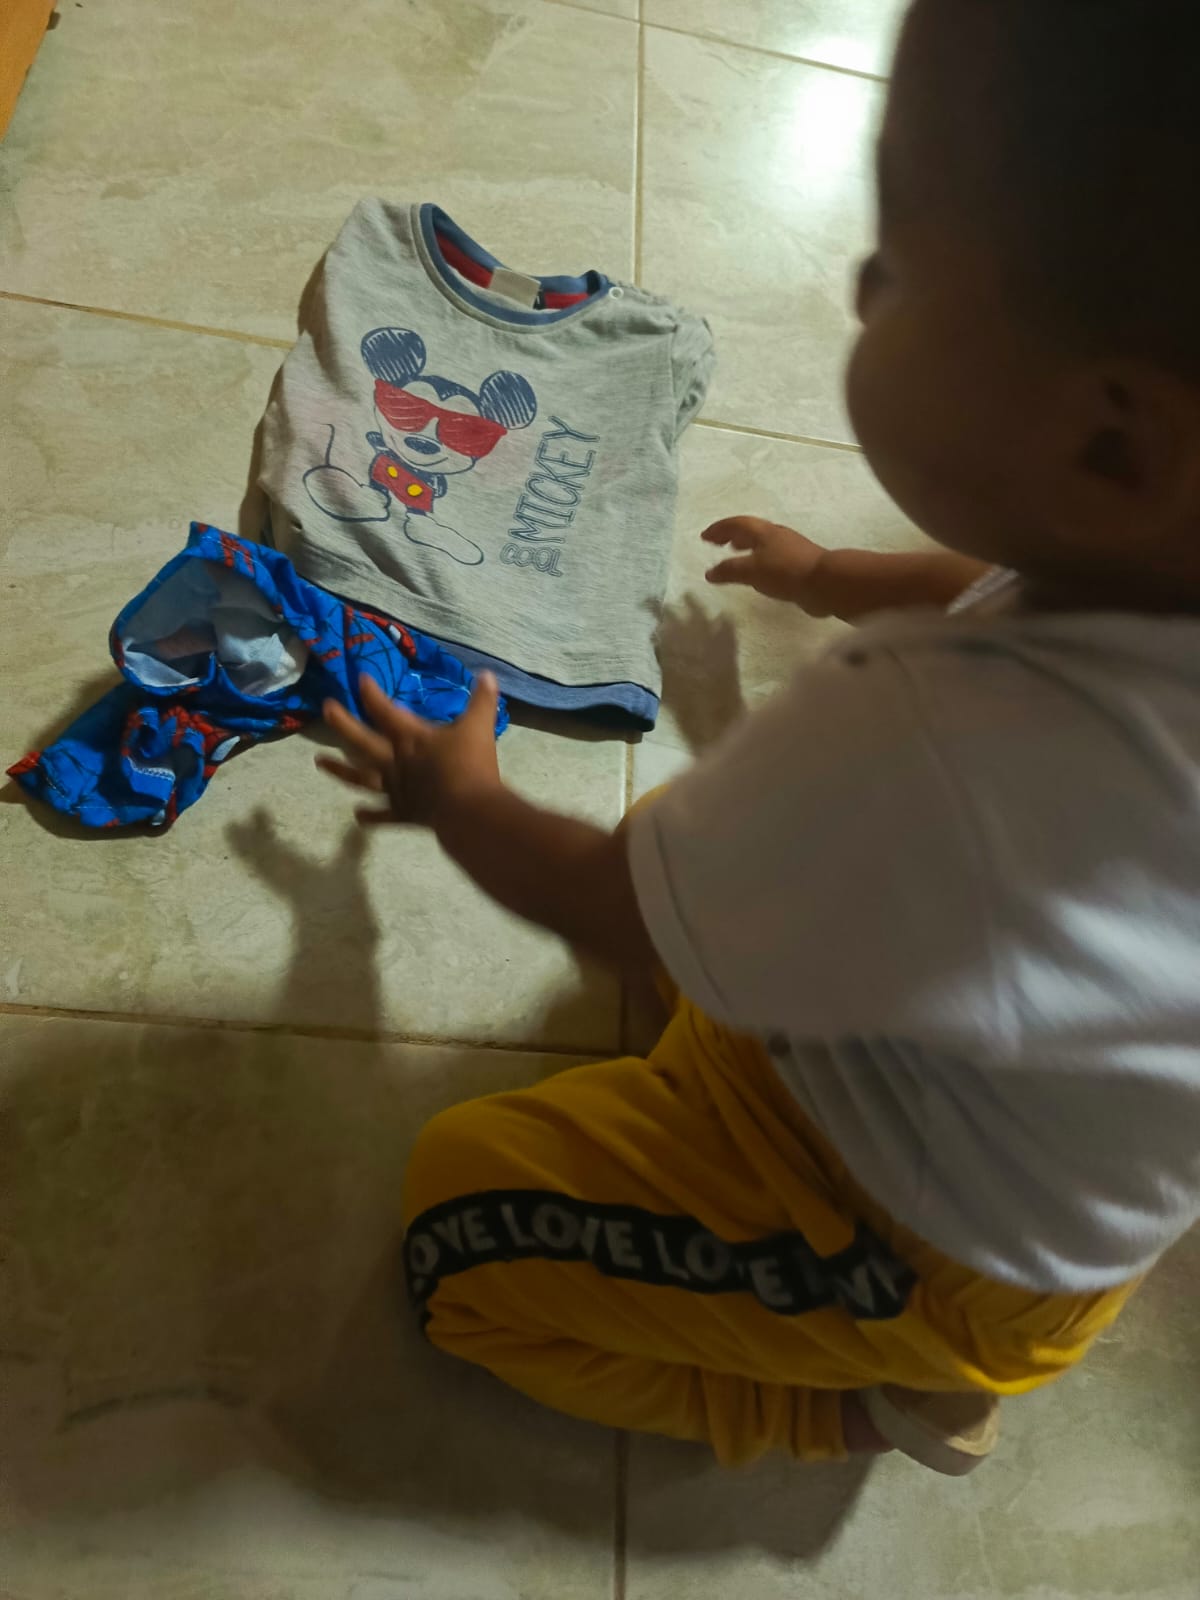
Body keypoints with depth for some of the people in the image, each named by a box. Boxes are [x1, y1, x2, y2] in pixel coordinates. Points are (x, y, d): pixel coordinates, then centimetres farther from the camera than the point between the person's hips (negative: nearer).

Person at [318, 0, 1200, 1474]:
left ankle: (872, 1398, 9)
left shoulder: (924, 754, -46)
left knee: (460, 1216, 2)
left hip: (935, 1261, -6)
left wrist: (457, 796, -2)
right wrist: (835, 578, 23)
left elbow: (603, 909, -23)